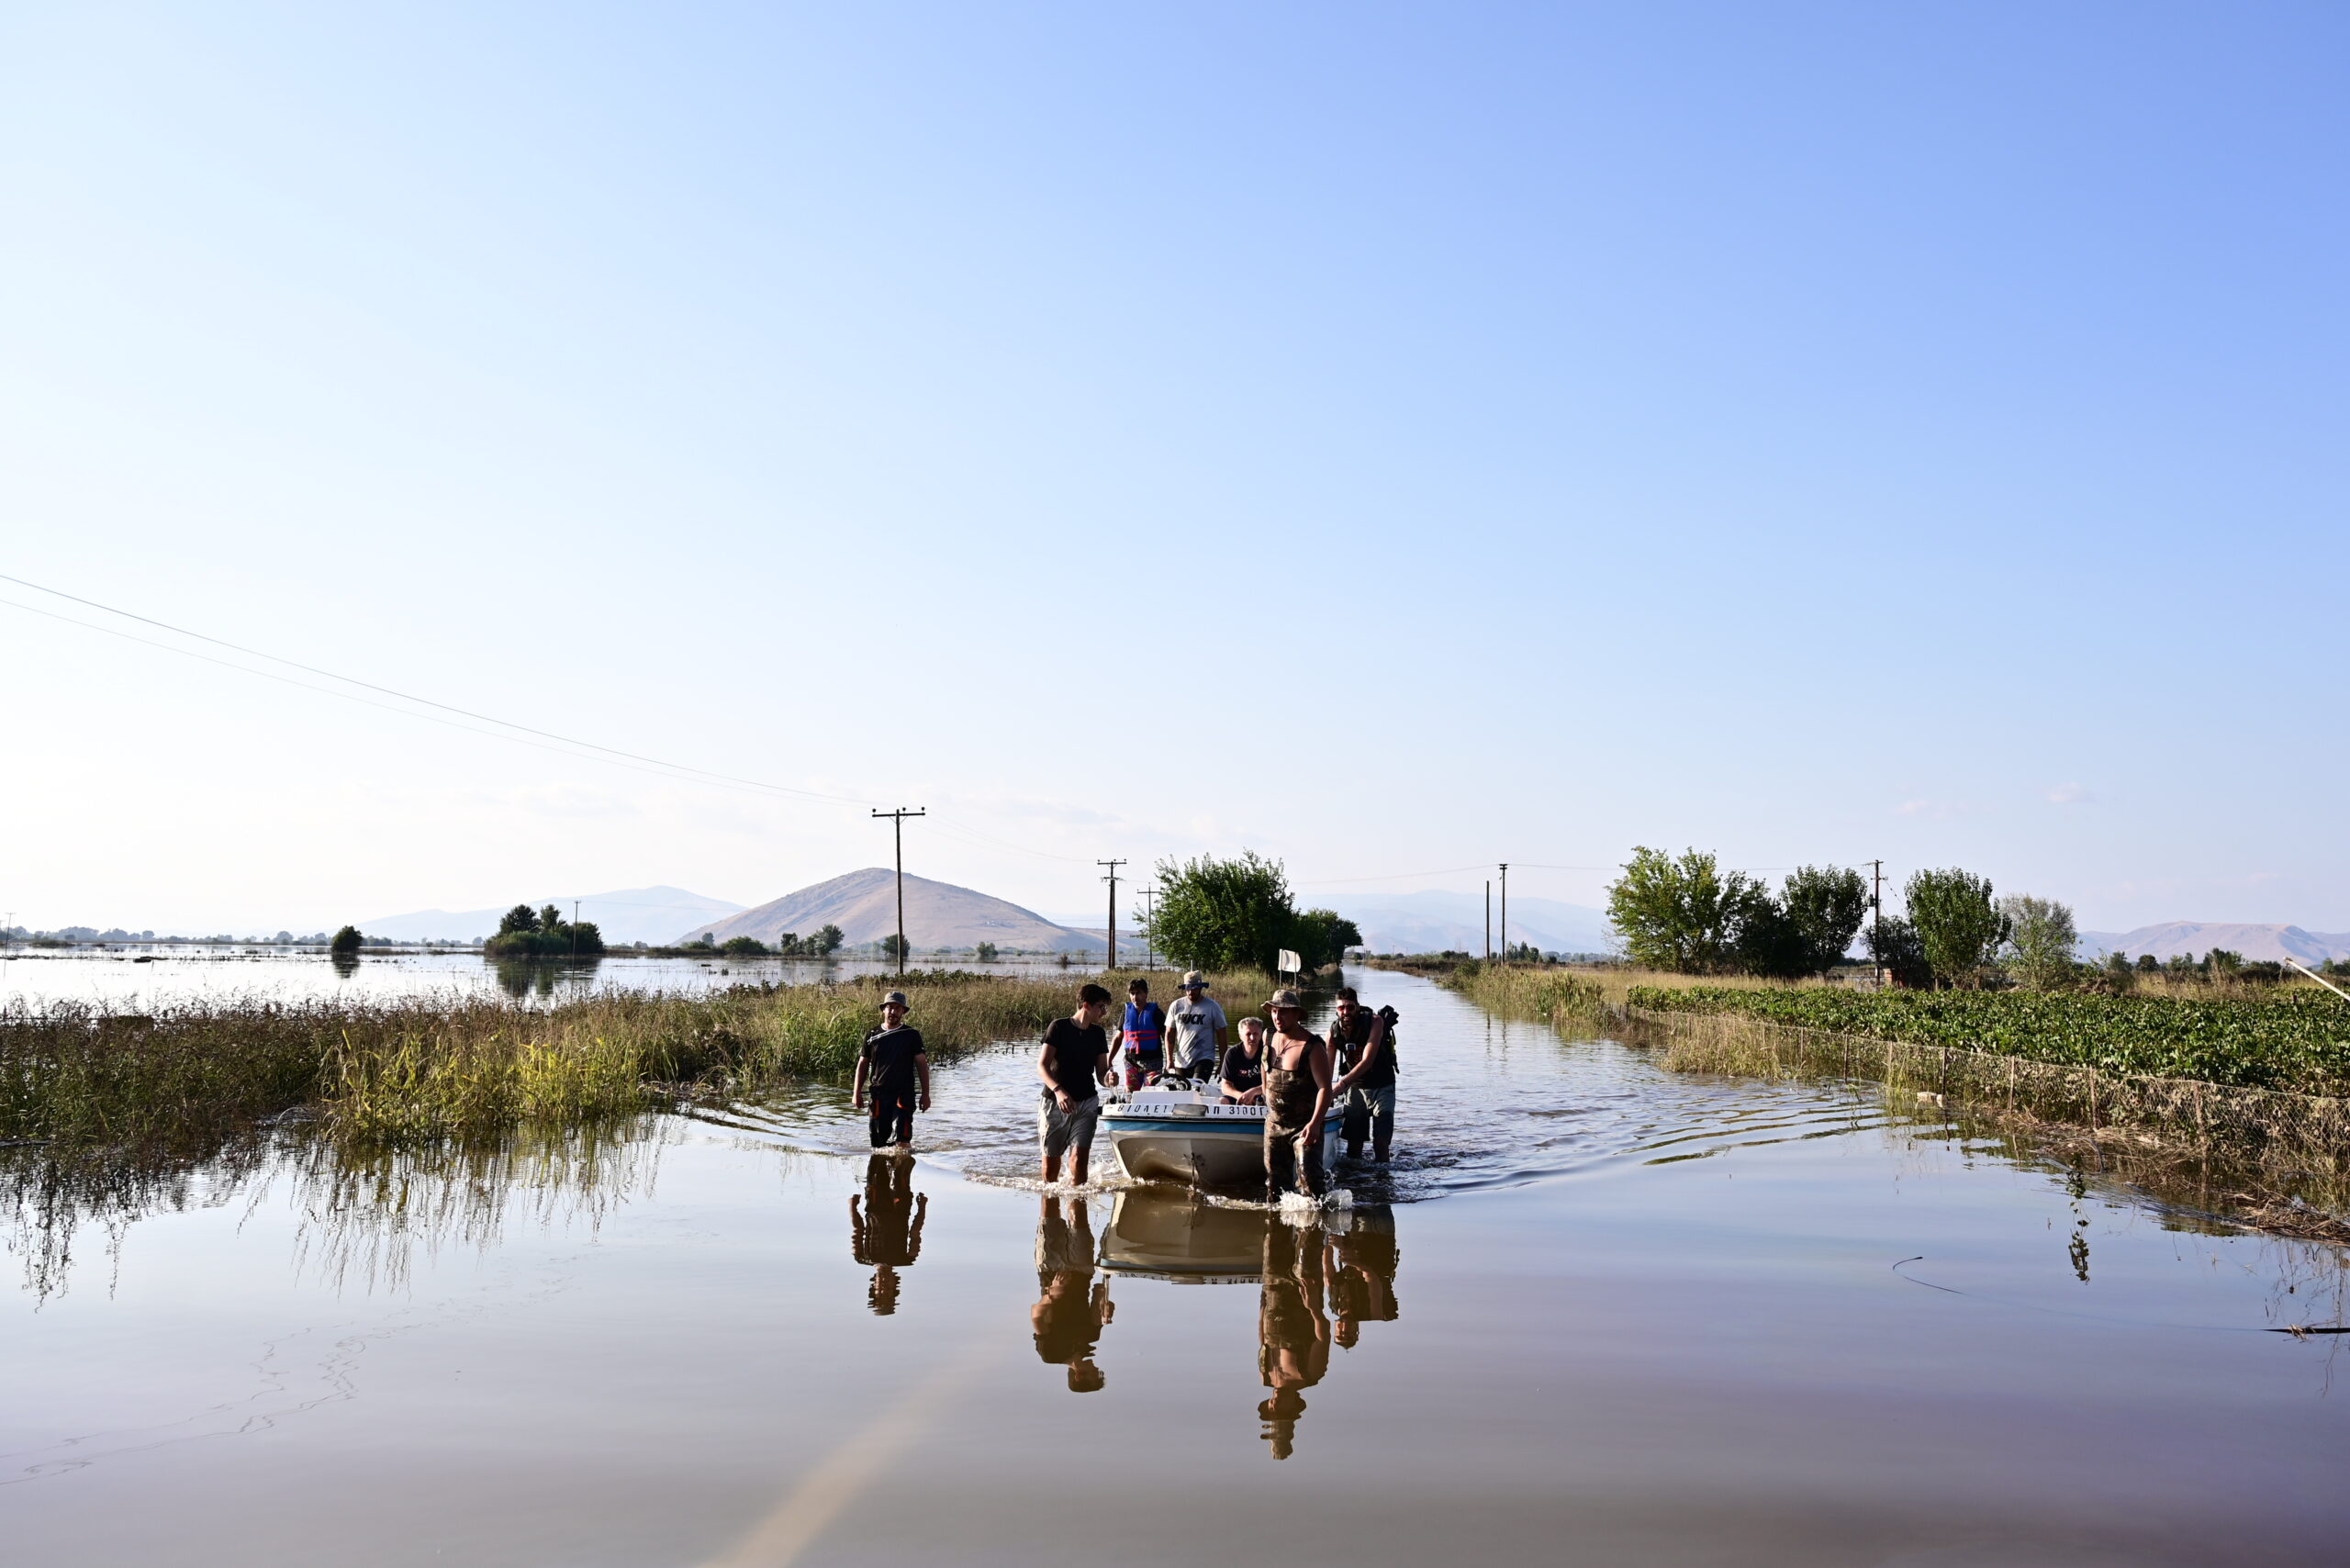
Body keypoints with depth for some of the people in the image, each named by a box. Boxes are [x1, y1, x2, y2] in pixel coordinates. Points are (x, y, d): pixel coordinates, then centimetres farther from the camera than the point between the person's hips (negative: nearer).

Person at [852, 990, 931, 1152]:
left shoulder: (912, 1035, 3)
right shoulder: (872, 1036, 9)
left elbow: (922, 1064, 3)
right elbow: (863, 1064, 13)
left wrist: (925, 1093, -2)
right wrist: (857, 1093, 7)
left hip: (904, 1094, -3)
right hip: (879, 1093, 3)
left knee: (902, 1138, -18)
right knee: (879, 1139, 5)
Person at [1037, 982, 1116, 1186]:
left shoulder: (1097, 1034, 9)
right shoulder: (1059, 1027, -6)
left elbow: (1100, 1072, 11)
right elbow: (1042, 1066, -12)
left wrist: (1108, 1079, -14)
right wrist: (1058, 1090, -28)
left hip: (1086, 1103, 3)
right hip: (1055, 1102, -3)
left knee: (1079, 1156, -13)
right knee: (1051, 1156, 6)